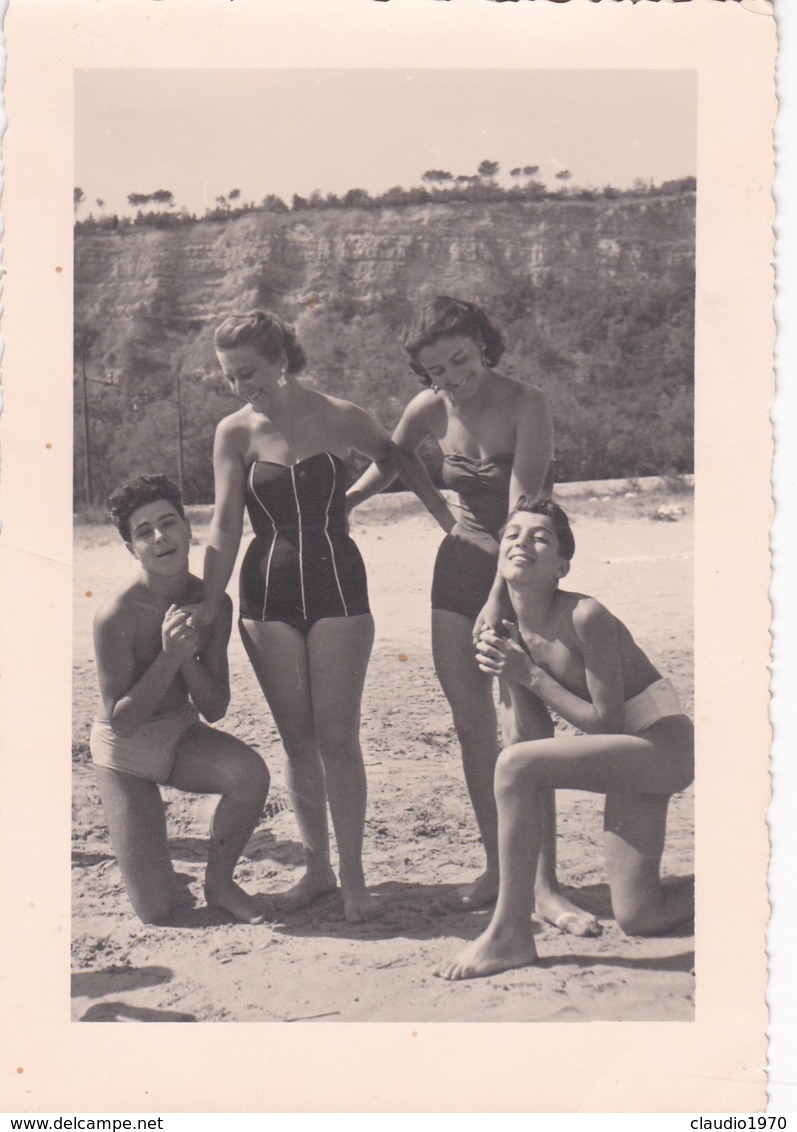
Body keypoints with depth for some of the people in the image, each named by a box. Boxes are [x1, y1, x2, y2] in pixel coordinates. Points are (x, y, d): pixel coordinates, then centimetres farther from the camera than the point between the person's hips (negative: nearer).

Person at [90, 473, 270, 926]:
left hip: (184, 733, 4)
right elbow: (120, 719, -22)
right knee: (157, 909, -6)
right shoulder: (117, 616, -25)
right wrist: (168, 656, -32)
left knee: (250, 773, -31)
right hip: (126, 751, -4)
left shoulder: (213, 604, -10)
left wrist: (188, 656, -25)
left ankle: (219, 881, -2)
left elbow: (215, 708, -7)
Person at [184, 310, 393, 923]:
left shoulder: (341, 419, -4)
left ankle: (353, 876, 7)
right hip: (268, 591, 2)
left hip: (337, 584, -2)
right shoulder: (235, 432, 1)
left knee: (338, 737, -4)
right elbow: (226, 523, -3)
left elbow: (397, 462, 14)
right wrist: (210, 599, -11)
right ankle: (316, 867, 19)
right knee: (297, 739, 7)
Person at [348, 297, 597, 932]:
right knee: (471, 725, 5)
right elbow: (395, 459, 25)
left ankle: (543, 886, -7)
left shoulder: (528, 407, -15)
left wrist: (498, 601, -27)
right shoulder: (430, 411, 0)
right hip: (458, 567, 5)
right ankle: (497, 867, 17)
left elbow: (522, 510, -22)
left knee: (524, 727, -12)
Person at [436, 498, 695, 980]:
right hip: (631, 758, 9)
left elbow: (605, 722, -19)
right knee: (638, 918, 12)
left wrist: (530, 676, -18)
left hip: (665, 745, -9)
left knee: (516, 763, -28)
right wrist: (505, 665, -7)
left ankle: (511, 934, -14)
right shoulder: (515, 631, 2)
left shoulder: (585, 615, -21)